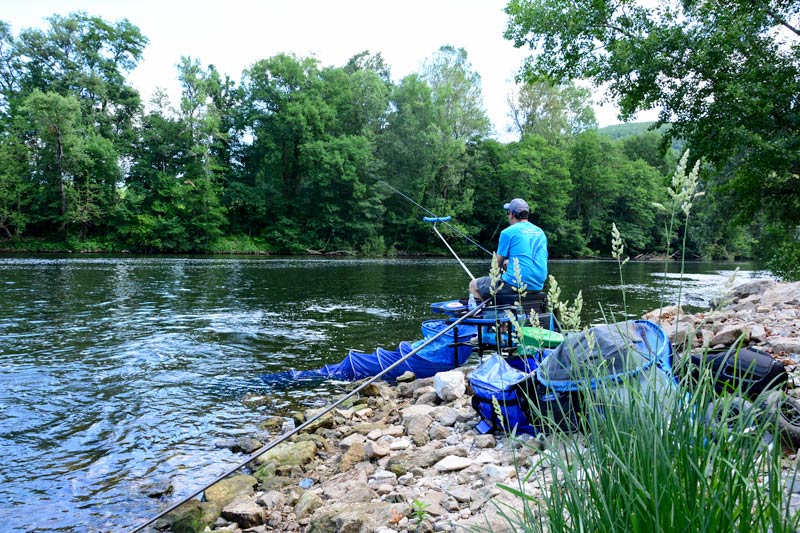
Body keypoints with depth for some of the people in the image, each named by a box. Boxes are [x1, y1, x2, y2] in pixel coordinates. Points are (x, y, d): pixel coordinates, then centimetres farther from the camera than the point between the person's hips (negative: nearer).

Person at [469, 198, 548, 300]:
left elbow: (498, 263, 1)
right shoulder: (541, 232, 14)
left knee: (473, 285, 7)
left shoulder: (508, 232, -5)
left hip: (516, 284, -7)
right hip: (538, 286, 8)